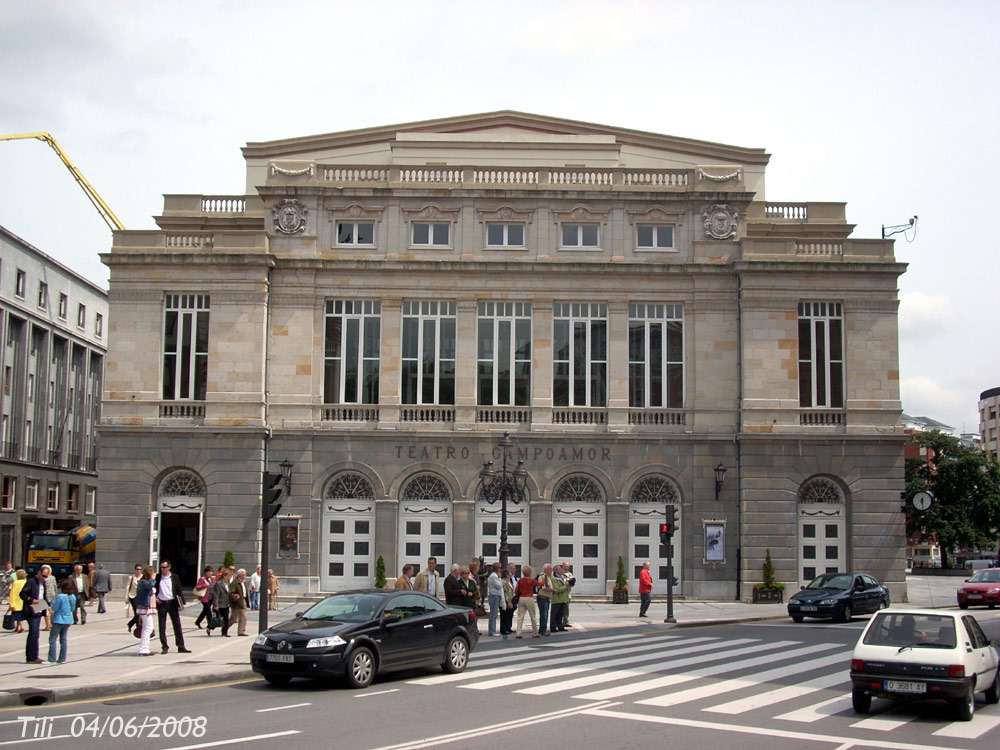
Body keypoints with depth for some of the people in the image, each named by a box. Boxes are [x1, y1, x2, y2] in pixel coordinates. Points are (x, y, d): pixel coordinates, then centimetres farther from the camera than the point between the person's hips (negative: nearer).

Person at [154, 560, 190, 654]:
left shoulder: (175, 577, 3)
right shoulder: (157, 577, 3)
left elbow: (179, 590, 5)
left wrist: (182, 602, -1)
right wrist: (155, 598, -2)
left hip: (172, 603, 0)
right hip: (161, 604, 0)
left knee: (177, 625, 1)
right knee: (162, 627, 3)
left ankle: (181, 646, 6)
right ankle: (164, 647, 10)